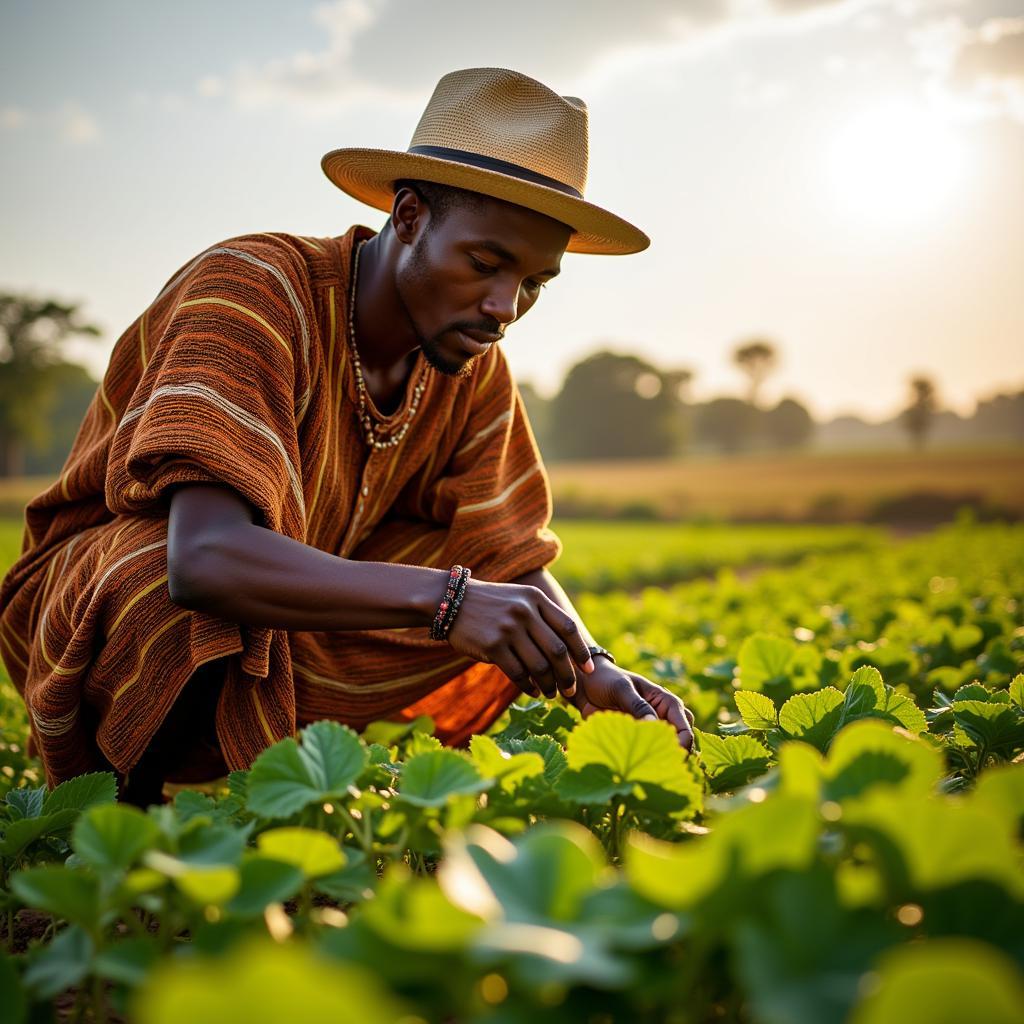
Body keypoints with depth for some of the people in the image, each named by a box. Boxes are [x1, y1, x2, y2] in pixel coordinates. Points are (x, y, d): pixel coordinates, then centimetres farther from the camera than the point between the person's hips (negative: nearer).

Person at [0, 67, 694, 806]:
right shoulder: (252, 290, -27)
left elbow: (517, 560, -2)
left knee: (499, 608, -8)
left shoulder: (472, 366, -7)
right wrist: (443, 598, -48)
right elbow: (205, 557, -40)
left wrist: (594, 669, -21)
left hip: (282, 642, 6)